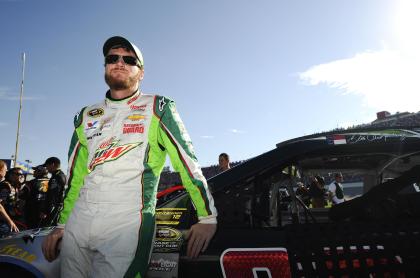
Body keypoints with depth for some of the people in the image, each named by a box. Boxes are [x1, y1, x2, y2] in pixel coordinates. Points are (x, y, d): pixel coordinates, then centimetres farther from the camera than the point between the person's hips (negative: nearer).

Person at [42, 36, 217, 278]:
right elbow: (76, 176, 19)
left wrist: (208, 218, -7)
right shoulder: (86, 116, 16)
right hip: (78, 221, 5)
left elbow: (188, 161, -3)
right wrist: (61, 225, 18)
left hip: (128, 223, -5)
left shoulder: (157, 108, 1)